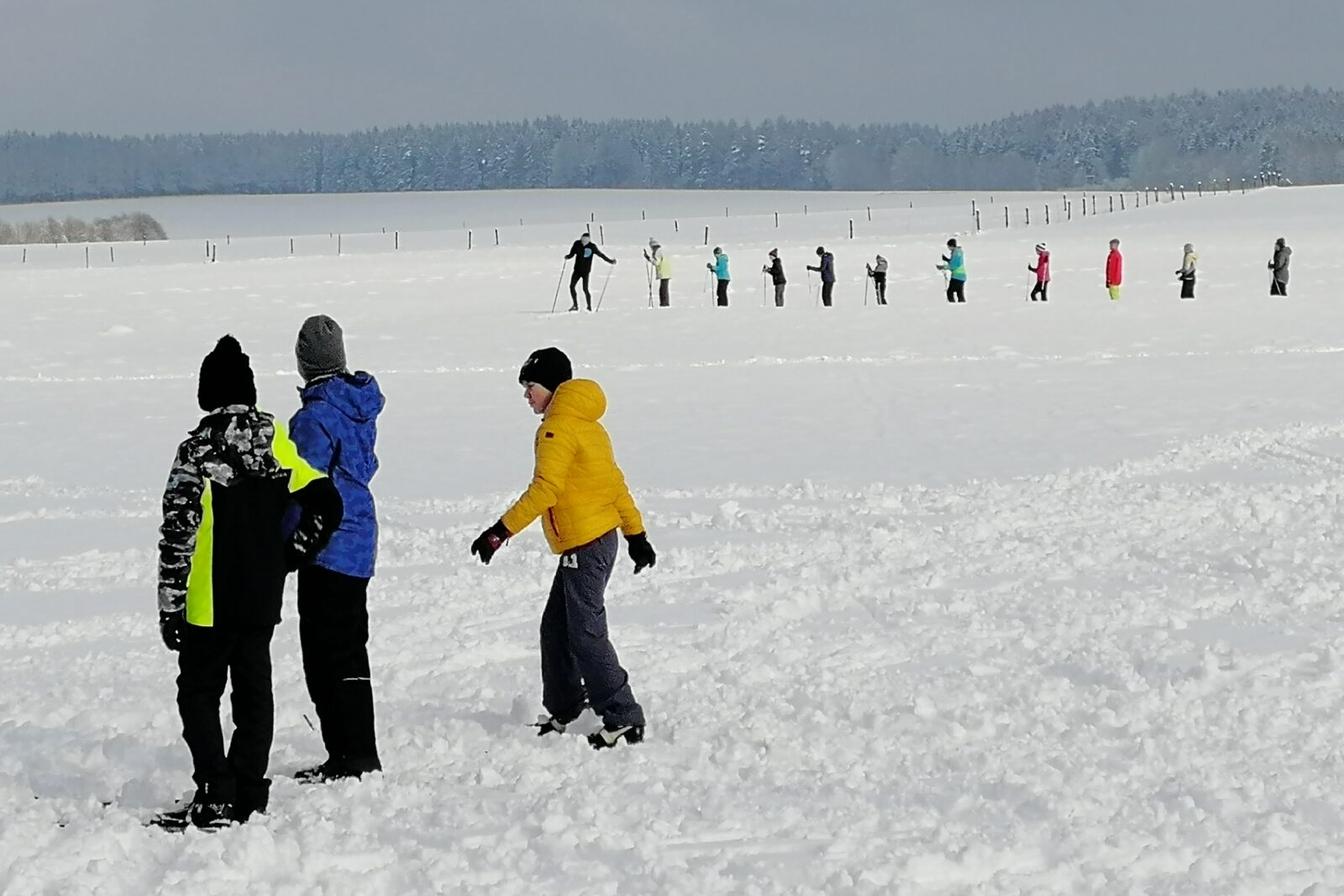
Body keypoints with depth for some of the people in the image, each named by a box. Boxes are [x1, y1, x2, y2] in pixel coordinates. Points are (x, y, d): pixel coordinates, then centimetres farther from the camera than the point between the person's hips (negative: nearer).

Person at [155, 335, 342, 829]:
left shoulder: (199, 450, -14)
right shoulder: (276, 440, 2)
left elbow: (178, 533, -15)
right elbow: (325, 503, 2)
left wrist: (170, 605, -9)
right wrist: (290, 556, 12)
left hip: (210, 603, -5)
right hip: (264, 599, 5)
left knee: (198, 692, 4)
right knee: (254, 691, 13)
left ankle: (216, 797, -5)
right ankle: (250, 793, 15)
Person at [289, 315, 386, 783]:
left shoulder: (315, 417, -18)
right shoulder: (359, 405, 8)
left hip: (328, 547, -9)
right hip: (358, 540, 9)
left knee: (330, 653, -3)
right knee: (349, 649, 16)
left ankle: (352, 755, -1)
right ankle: (358, 752, 23)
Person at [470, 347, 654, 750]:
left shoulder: (557, 428, -13)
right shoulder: (587, 425, 17)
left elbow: (544, 490, -22)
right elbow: (615, 483, 20)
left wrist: (501, 531, -21)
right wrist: (636, 534, 23)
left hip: (585, 545, -10)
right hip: (599, 537, 10)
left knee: (586, 634, -8)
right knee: (556, 628, 16)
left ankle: (624, 719, -7)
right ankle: (563, 712, 24)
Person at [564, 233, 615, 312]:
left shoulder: (592, 247, -9)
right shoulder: (577, 244, -2)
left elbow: (600, 255, -2)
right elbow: (572, 254, 4)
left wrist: (610, 261, -3)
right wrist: (567, 256, -18)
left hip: (586, 271, -4)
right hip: (577, 270, 4)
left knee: (585, 289, -9)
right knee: (571, 286, -2)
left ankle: (589, 306, 5)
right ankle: (575, 305, 8)